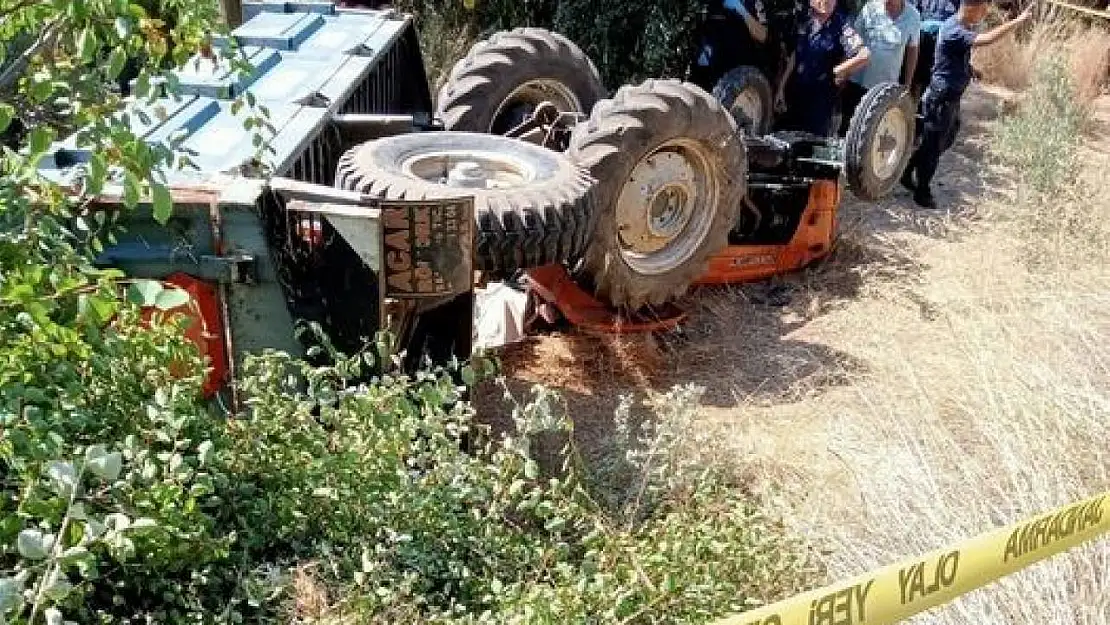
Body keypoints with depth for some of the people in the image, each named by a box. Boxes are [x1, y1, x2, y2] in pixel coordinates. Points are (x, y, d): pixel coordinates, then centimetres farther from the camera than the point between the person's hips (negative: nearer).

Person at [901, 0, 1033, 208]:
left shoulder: (961, 26, 7)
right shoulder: (953, 30, -25)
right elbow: (984, 40, -36)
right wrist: (1018, 21, -34)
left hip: (950, 97, 10)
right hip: (941, 97, -10)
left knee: (946, 140, 21)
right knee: (933, 145, 2)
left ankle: (908, 173, 32)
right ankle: (922, 192, 16)